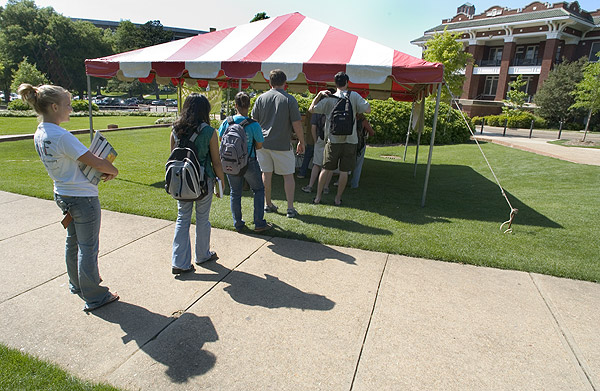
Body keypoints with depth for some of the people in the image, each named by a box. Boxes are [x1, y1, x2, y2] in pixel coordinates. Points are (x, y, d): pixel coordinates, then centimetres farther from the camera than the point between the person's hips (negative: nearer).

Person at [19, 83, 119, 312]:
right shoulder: (61, 136, -25)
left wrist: (101, 171, -3)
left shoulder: (39, 135, 3)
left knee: (73, 242, 24)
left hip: (62, 195, 9)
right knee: (87, 248, 3)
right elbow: (96, 163, -24)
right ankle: (94, 297, 16)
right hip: (83, 198, -9)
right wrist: (113, 171, -3)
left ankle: (77, 285, 43)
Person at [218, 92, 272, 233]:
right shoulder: (254, 125, -16)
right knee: (258, 190, 15)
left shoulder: (227, 122, -7)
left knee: (235, 193, 16)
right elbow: (259, 146, -6)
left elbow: (221, 138, 9)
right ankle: (259, 223, 13)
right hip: (249, 162, -3)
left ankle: (238, 224, 23)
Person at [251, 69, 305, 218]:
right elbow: (296, 124, -8)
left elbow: (254, 121, 8)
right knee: (288, 175, 6)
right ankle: (290, 208, 6)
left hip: (263, 143, 4)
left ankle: (268, 204, 23)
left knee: (266, 174, 13)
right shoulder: (289, 99, -7)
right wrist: (301, 142, 3)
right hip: (282, 144, -3)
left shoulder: (261, 98, 3)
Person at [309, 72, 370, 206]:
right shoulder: (354, 96, -3)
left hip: (333, 140, 1)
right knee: (344, 171, 7)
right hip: (350, 140, -1)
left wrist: (320, 94, 5)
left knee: (326, 169, 11)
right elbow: (368, 109, -6)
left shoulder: (329, 98, -2)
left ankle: (318, 197, 16)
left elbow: (311, 109, 2)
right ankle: (338, 199, 14)